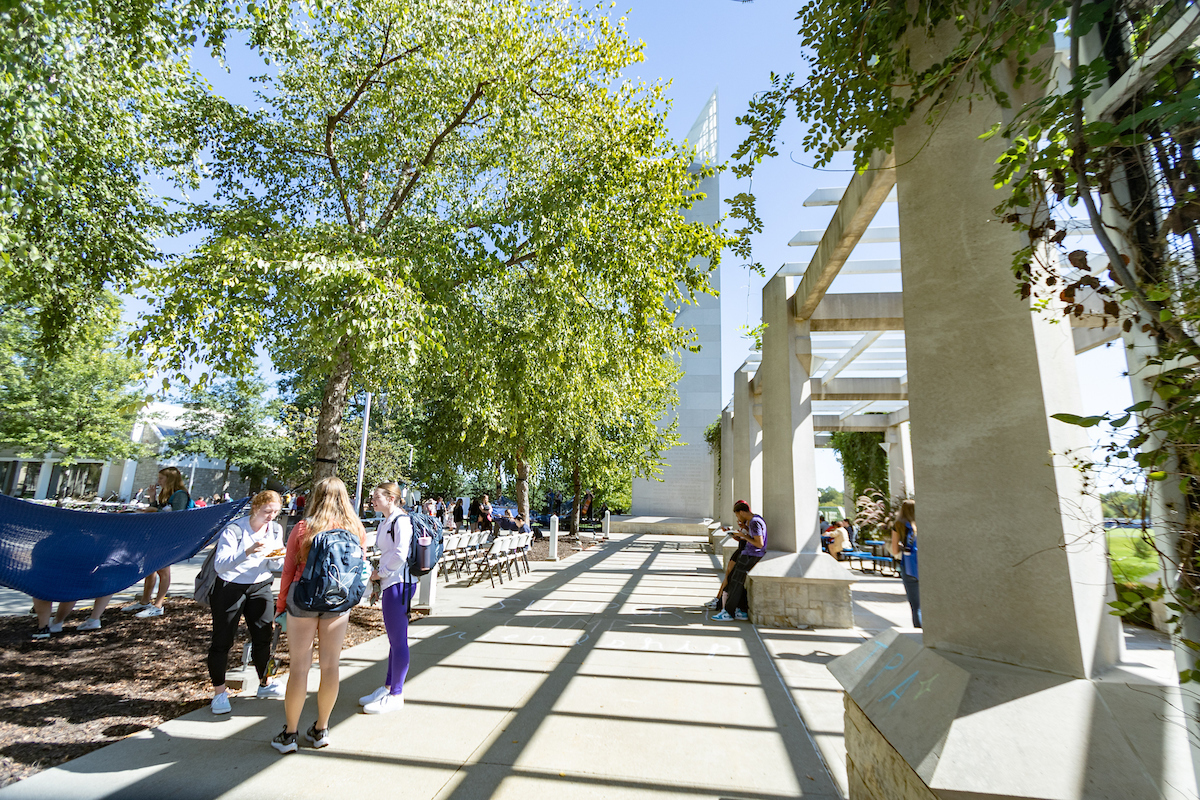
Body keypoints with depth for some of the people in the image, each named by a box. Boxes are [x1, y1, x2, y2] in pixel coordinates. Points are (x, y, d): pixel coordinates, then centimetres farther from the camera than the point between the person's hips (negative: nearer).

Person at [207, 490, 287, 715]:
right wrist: (247, 552, -39)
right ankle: (219, 692, 19)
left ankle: (265, 684, 28)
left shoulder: (275, 530, -2)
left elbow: (273, 566, 5)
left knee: (264, 636, 10)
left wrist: (277, 558, -18)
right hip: (230, 588, -5)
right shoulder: (234, 530, -20)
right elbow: (219, 565, -25)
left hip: (260, 587, 5)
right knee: (223, 640, 2)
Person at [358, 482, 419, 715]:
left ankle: (396, 695, 11)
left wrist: (380, 573, -9)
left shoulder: (401, 521, -15)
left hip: (399, 584, -10)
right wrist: (378, 578, 13)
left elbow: (400, 554, -21)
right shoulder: (385, 522, 15)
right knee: (394, 638, 18)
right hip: (389, 583, 10)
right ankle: (388, 688, 30)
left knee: (398, 639, 0)